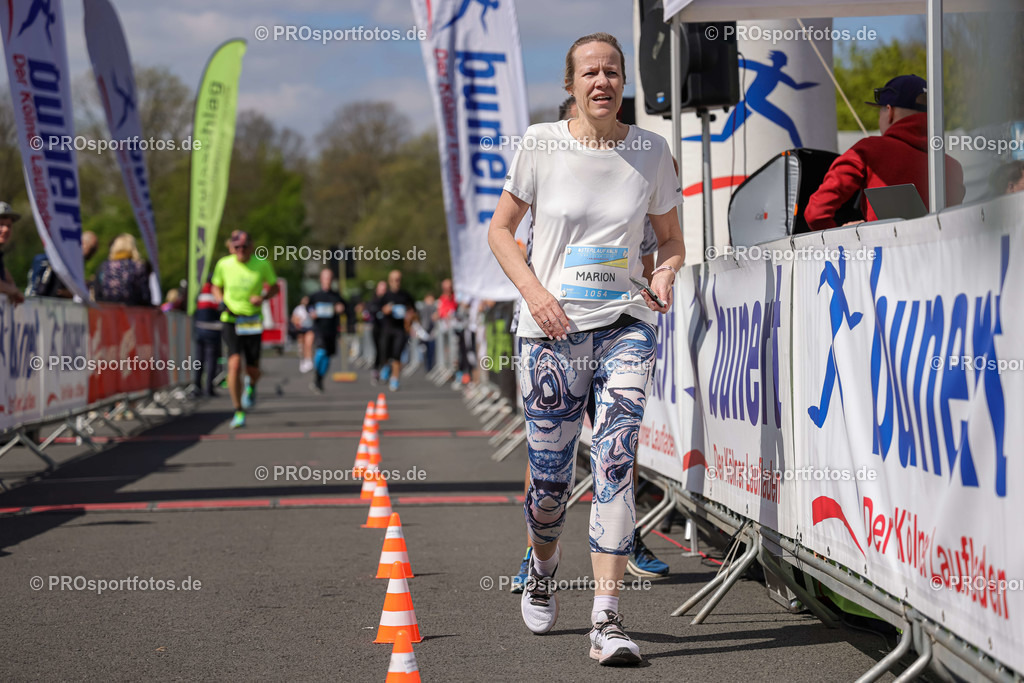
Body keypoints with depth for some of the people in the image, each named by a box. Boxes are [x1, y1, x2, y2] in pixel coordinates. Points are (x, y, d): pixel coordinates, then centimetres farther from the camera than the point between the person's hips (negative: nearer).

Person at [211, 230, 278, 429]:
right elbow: (216, 287, 15)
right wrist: (222, 303, -5)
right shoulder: (224, 265, -2)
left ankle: (251, 386, 43)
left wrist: (263, 297, -11)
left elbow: (274, 287, 10)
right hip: (231, 321, 0)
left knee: (252, 370, 2)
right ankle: (238, 413, -8)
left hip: (253, 322, 1)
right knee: (234, 364, -17)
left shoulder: (262, 264, -4)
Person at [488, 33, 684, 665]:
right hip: (553, 327, 0)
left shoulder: (651, 150, 3)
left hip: (627, 323, 0)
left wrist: (666, 274, -8)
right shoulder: (542, 144, -1)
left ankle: (608, 620, -16)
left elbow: (671, 237, 14)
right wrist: (535, 292, -8)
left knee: (616, 462, -15)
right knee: (550, 476, 5)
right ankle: (544, 569, 38)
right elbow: (501, 229, 6)